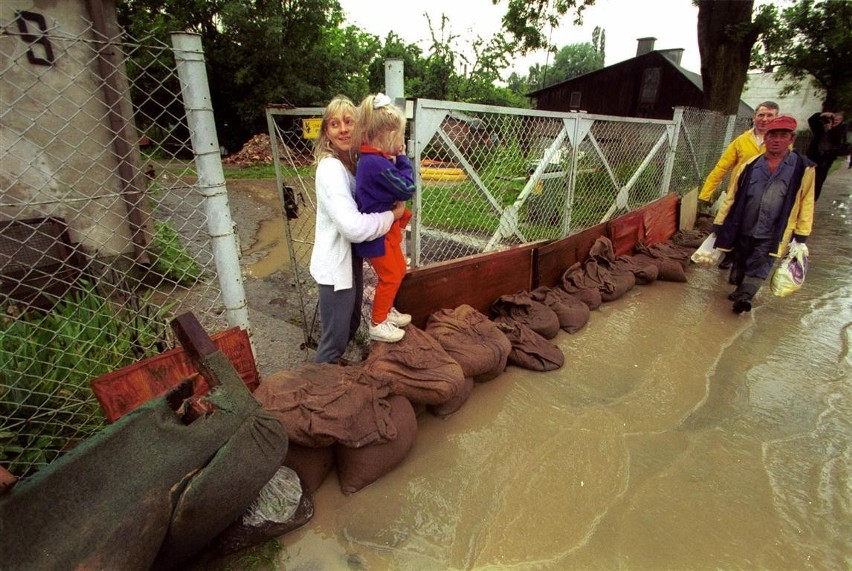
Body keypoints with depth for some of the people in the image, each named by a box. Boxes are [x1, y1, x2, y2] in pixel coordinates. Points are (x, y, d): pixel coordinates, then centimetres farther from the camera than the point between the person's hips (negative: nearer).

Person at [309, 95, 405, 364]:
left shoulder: (352, 160, 5)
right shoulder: (330, 168, -24)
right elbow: (354, 226, -33)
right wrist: (392, 215, -20)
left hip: (352, 258, 9)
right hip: (336, 264, -9)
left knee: (351, 325, 26)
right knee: (335, 339, 6)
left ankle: (335, 364, 49)